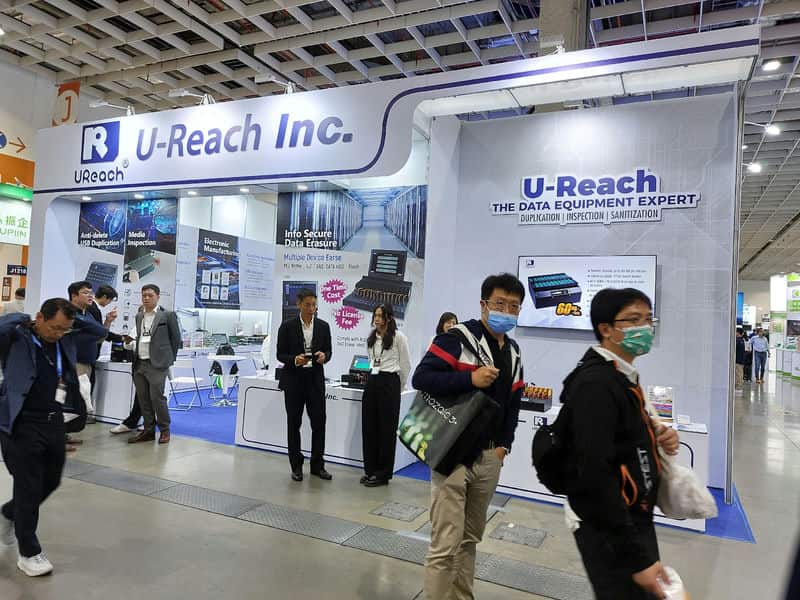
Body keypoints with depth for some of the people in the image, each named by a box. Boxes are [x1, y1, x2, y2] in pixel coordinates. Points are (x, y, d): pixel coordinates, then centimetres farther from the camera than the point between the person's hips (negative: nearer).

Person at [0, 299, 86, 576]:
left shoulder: (66, 343, 6)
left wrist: (73, 317, 7)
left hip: (54, 422, 7)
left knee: (51, 482, 19)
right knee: (29, 488, 3)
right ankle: (29, 553, 20)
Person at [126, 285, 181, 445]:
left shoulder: (168, 315, -3)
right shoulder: (139, 316, 15)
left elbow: (176, 339, 1)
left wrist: (169, 359, 2)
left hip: (157, 364, -6)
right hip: (139, 364, 6)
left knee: (157, 397, -9)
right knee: (143, 399, 8)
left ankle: (165, 430, 5)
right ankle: (148, 430, 18)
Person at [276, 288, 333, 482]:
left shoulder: (323, 326, 4)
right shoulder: (287, 326, -4)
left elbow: (329, 350, 9)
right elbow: (280, 354, -2)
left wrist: (324, 356, -14)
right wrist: (295, 360, -21)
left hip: (315, 379, 2)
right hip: (293, 379, -2)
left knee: (319, 421, 1)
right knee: (294, 423, 7)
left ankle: (317, 465, 15)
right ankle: (296, 466, 19)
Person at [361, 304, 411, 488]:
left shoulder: (398, 337, -6)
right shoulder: (371, 338, 12)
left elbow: (406, 365, -1)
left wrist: (397, 387, 6)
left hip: (389, 382, -6)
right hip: (371, 381, 6)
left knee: (386, 428, 1)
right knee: (369, 427, 7)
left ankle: (383, 474, 11)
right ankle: (370, 469, 20)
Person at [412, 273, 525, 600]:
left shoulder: (513, 352, 14)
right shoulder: (457, 338, -10)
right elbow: (421, 378, -19)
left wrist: (504, 444, 9)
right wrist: (470, 378, -26)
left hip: (489, 458, 7)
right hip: (453, 454, -7)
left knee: (470, 539, 19)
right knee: (445, 545, -4)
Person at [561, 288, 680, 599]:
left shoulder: (622, 375, 8)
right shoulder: (595, 382, -23)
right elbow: (595, 474, -28)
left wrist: (658, 435, -1)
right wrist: (636, 557, -25)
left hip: (634, 519, 10)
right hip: (610, 532, -10)